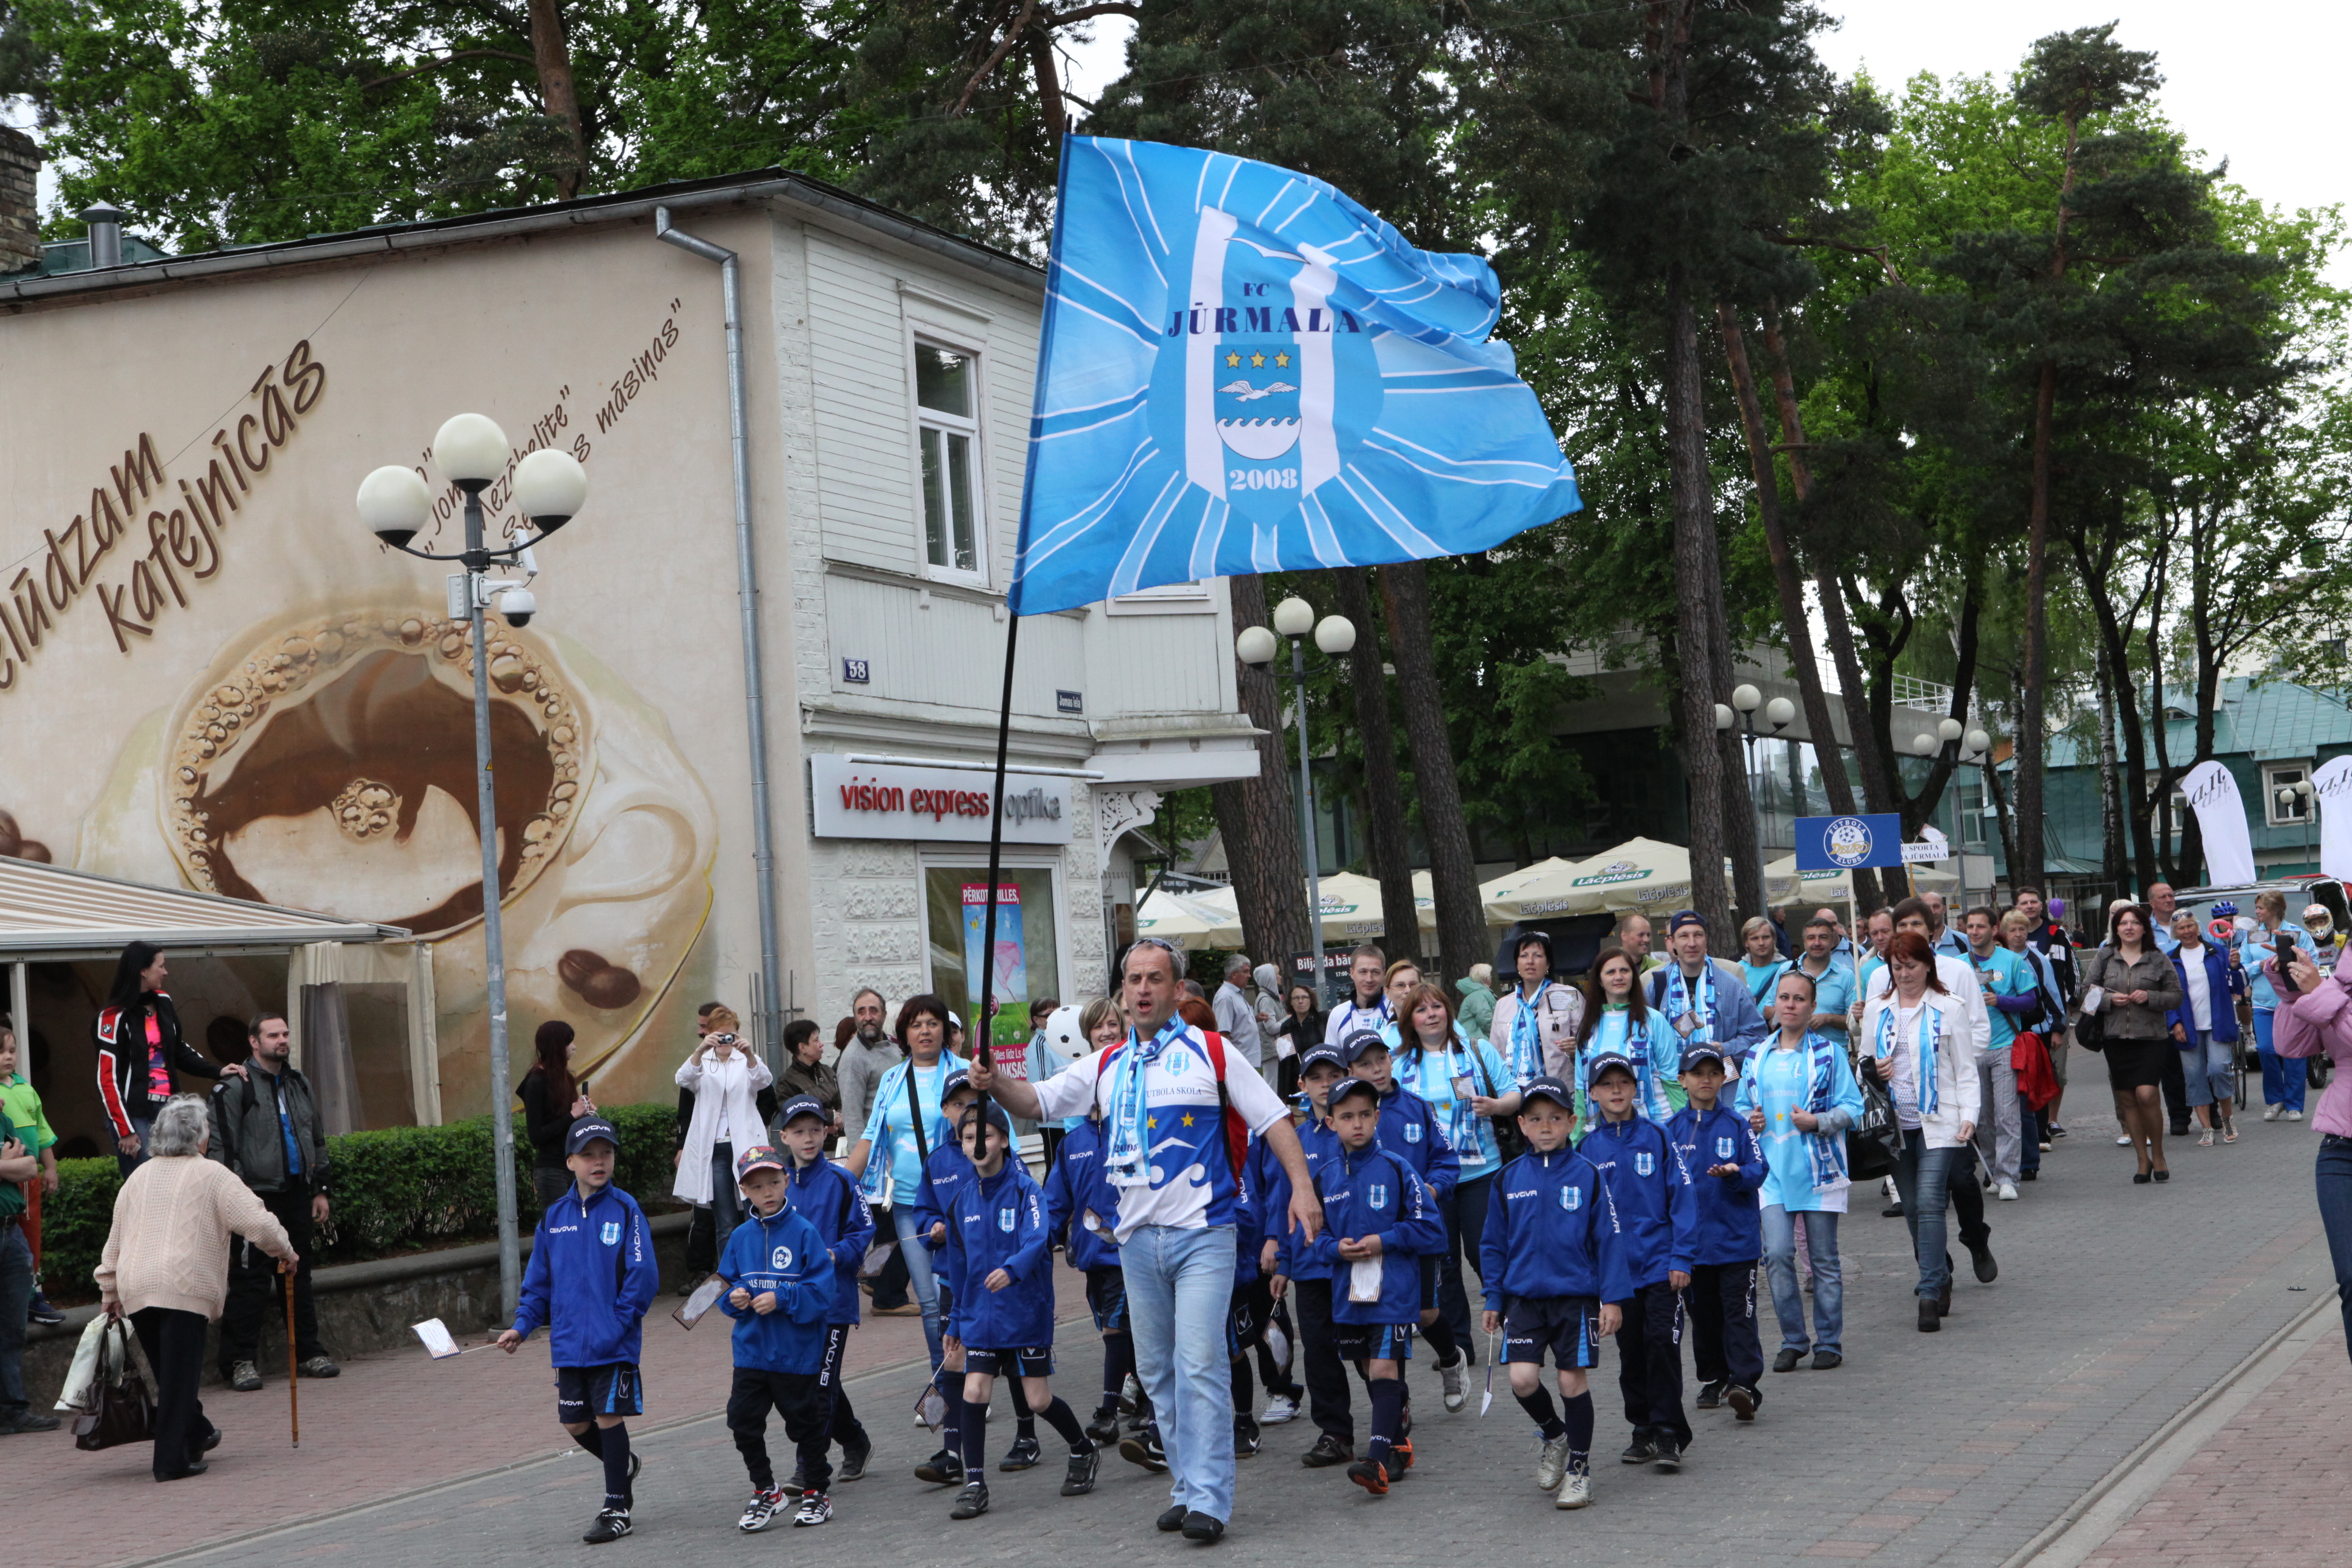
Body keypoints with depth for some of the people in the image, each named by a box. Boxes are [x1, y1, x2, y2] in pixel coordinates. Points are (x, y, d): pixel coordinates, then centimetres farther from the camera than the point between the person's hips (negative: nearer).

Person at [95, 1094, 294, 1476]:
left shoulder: (139, 1176, 18)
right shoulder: (211, 1175, 2)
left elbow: (115, 1239, 22)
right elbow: (258, 1222, -6)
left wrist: (110, 1291, 29)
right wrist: (285, 1251, 11)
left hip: (135, 1287, 6)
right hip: (185, 1284, -6)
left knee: (166, 1370, 17)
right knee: (179, 1375, -3)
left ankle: (196, 1435, 31)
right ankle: (172, 1460, -4)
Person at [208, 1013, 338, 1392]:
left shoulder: (299, 1084, 16)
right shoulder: (235, 1086, -5)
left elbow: (318, 1140, 23)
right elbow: (222, 1147, -9)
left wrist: (320, 1189, 18)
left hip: (296, 1195, 6)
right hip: (257, 1197, -6)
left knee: (299, 1276, 11)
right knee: (251, 1281, -7)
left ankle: (308, 1353, 18)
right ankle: (241, 1361, -3)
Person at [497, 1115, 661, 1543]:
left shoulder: (625, 1210, -7)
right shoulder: (554, 1217, 6)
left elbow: (644, 1276, -11)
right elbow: (539, 1281, 12)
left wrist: (618, 1325, -16)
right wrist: (522, 1327, 2)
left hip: (614, 1346, -5)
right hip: (569, 1344, 5)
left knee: (609, 1418, -1)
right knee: (576, 1424, 11)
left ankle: (617, 1508, 12)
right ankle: (624, 1466, 39)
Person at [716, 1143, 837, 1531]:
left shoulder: (804, 1232, -9)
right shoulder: (741, 1237, 4)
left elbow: (822, 1292, -12)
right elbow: (726, 1284, 13)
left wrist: (781, 1300, -21)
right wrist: (734, 1298, -8)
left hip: (797, 1352, -4)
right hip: (751, 1352, 4)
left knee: (805, 1423, 7)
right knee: (743, 1421, -1)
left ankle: (815, 1494, 25)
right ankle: (765, 1492, 18)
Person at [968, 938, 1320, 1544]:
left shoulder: (1209, 1053, 0)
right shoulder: (1107, 1066, 12)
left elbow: (1273, 1118, 0)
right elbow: (1038, 1101, 10)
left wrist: (1302, 1187, -9)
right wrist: (997, 1084, -11)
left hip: (1203, 1235, -5)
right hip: (1137, 1239, 5)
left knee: (1199, 1364, -12)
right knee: (1157, 1372, 10)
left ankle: (1208, 1500, -11)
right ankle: (1186, 1488, 20)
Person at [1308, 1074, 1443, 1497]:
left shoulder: (1396, 1169, -5)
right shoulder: (1325, 1177, 6)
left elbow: (1430, 1228, -4)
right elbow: (1314, 1234, 12)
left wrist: (1384, 1242, -15)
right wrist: (1336, 1249, -8)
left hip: (1393, 1290, -5)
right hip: (1347, 1293, 5)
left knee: (1385, 1369, -14)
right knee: (1370, 1371, 15)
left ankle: (1378, 1461, -22)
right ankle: (1398, 1446, 31)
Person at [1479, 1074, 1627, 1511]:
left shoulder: (1586, 1175, -3)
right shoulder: (1510, 1179, 3)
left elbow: (1608, 1239, -1)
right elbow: (1495, 1243, 11)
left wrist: (1613, 1298, -5)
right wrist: (1493, 1299, 9)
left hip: (1576, 1295, -2)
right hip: (1524, 1297, 2)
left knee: (1573, 1380, 1)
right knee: (1522, 1379, -9)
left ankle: (1579, 1467, 19)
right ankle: (1555, 1435, 21)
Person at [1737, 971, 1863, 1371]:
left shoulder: (1829, 1053, 1)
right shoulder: (1758, 1057, 11)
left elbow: (1852, 1109, -1)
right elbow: (1741, 1106, 21)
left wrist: (1816, 1122, -16)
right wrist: (1749, 1121, -1)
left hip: (1818, 1168, -2)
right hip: (1773, 1169, 2)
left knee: (1824, 1258, 3)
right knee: (1776, 1254, -8)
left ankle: (1829, 1342, 14)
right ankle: (1792, 1340, 5)